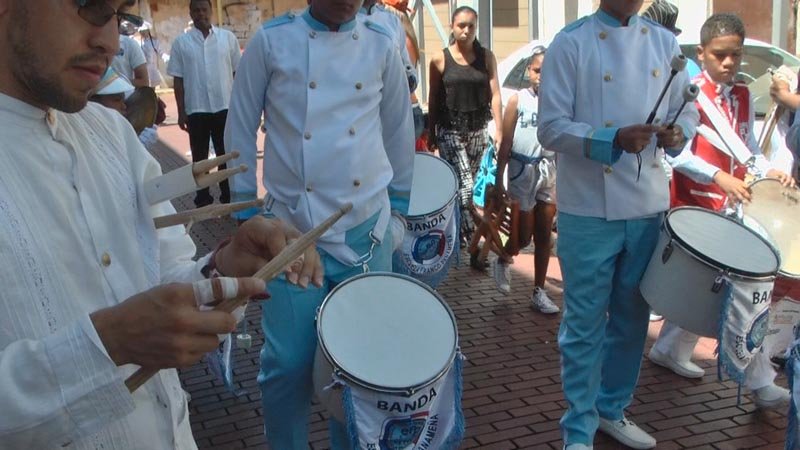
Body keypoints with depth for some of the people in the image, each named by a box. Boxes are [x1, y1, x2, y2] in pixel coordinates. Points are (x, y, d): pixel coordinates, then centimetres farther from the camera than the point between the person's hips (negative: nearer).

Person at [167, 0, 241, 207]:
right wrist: (181, 112, -1)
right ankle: (203, 199, 18)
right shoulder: (181, 42, 1)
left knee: (226, 154, 8)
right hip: (196, 109, 0)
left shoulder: (228, 37, 2)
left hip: (225, 107, 0)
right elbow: (178, 80, 2)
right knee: (200, 157, 8)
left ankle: (229, 197, 18)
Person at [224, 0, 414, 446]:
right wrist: (245, 212, 4)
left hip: (367, 229, 2)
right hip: (292, 231, -2)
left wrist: (399, 207, 12)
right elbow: (241, 128, 3)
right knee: (288, 363, -1)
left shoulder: (381, 43, 4)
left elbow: (399, 129, 12)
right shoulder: (271, 40, -2)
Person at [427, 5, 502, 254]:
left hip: (478, 130, 4)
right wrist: (431, 134, 5)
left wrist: (499, 130, -9)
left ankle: (459, 235, 26)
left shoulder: (486, 57, 3)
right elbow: (433, 99, 2)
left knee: (473, 185, 9)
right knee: (465, 186, -12)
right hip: (450, 130, -3)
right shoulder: (440, 59, -4)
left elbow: (494, 94, -1)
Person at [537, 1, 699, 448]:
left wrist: (677, 133, -11)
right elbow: (552, 127, -12)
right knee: (585, 324, 3)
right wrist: (615, 139, -25)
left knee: (632, 316, 17)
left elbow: (688, 111, 12)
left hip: (649, 206, 6)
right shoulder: (571, 43, -7)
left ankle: (613, 408, 35)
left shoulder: (665, 42, 8)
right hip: (590, 210, -5)